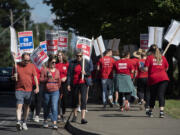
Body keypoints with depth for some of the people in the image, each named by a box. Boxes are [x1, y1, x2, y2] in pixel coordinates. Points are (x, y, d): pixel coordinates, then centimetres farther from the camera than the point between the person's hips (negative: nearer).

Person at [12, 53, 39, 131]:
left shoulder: (31, 66, 5)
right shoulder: (17, 66, 2)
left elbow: (35, 77, 4)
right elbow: (13, 77, 11)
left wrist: (37, 87, -6)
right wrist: (14, 77, -13)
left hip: (28, 90, 2)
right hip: (19, 89, -2)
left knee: (26, 107, 10)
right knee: (19, 106, -14)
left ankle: (24, 123, 21)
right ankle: (18, 122, -24)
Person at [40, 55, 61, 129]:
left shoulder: (57, 71, 9)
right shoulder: (44, 70, 1)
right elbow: (40, 79, -3)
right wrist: (47, 78, -16)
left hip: (55, 92, 1)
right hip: (46, 92, -1)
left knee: (54, 107, -12)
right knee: (46, 107, 11)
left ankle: (54, 123, -14)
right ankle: (45, 121, 31)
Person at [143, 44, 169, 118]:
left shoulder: (149, 57, 1)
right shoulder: (162, 57, 10)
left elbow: (146, 69, -6)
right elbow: (166, 68, 17)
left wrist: (141, 68, 15)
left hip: (153, 79, -1)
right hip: (163, 78, 1)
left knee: (153, 96, 12)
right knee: (161, 95, -5)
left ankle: (151, 111, 24)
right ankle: (161, 110, -22)